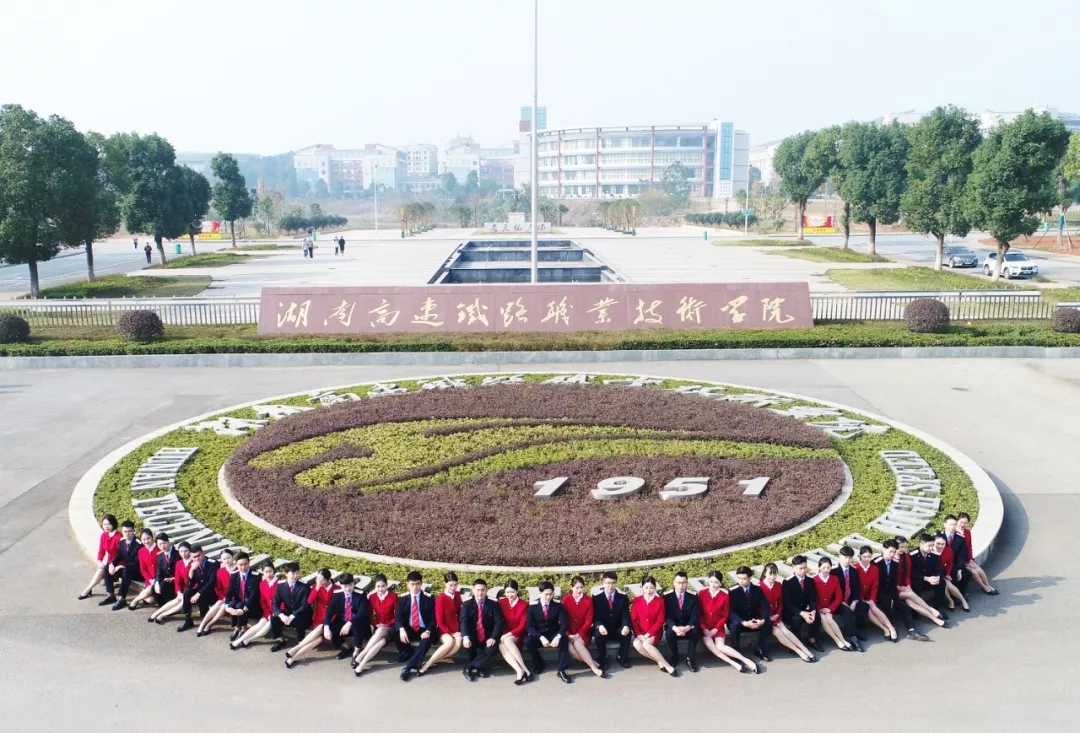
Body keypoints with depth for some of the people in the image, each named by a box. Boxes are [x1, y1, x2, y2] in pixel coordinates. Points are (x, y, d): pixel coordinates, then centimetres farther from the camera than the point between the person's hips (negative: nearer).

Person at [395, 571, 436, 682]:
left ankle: (408, 667, -29)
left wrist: (428, 631, -24)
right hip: (408, 629, 2)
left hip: (423, 630, -2)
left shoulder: (429, 599, -1)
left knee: (427, 640, -35)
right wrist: (401, 629, -29)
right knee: (395, 634, -29)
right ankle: (416, 664, -10)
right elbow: (398, 618, -6)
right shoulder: (402, 599, 3)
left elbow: (433, 619, -3)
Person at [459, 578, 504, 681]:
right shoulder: (467, 604, 1)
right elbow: (463, 622, -14)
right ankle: (480, 667, -7)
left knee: (493, 647, -31)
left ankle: (469, 667, -21)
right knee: (468, 644, -32)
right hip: (473, 637, 0)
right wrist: (465, 637, -34)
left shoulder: (494, 605, 2)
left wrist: (493, 637, -25)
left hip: (488, 638, 0)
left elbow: (498, 623, -7)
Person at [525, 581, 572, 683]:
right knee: (528, 641, -31)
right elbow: (529, 626, -13)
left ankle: (561, 670, -28)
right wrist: (541, 637, -29)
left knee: (564, 639, -33)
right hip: (539, 636, 0)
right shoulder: (533, 607, -4)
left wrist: (558, 636, -32)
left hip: (554, 636, 0)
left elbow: (565, 623, -13)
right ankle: (539, 664, -5)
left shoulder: (558, 606, -2)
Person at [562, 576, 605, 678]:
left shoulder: (588, 600, -3)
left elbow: (588, 620, -6)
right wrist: (568, 634, -16)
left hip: (583, 632, -1)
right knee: (569, 648, -30)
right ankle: (594, 666, -23)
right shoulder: (565, 600, -2)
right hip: (569, 633, 1)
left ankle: (592, 665, -25)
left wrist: (579, 634, -16)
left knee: (577, 643, -33)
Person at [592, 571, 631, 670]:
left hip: (618, 629, 1)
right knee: (598, 634, -34)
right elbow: (595, 616, -9)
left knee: (627, 633, -31)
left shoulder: (623, 596, -3)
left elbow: (626, 615, -10)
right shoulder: (596, 597, -7)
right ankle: (602, 659, -10)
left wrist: (626, 626, -33)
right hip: (604, 629, -1)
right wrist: (599, 626, -32)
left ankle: (622, 658, -6)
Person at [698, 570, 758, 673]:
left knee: (720, 646, -25)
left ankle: (745, 661, -16)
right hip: (704, 628, 1)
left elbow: (725, 616, 1)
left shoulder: (724, 596, -6)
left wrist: (715, 629, -9)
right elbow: (699, 613, -1)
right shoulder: (701, 594, -5)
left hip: (717, 628, -1)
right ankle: (734, 664, -23)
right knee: (710, 645, -26)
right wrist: (704, 629, -10)